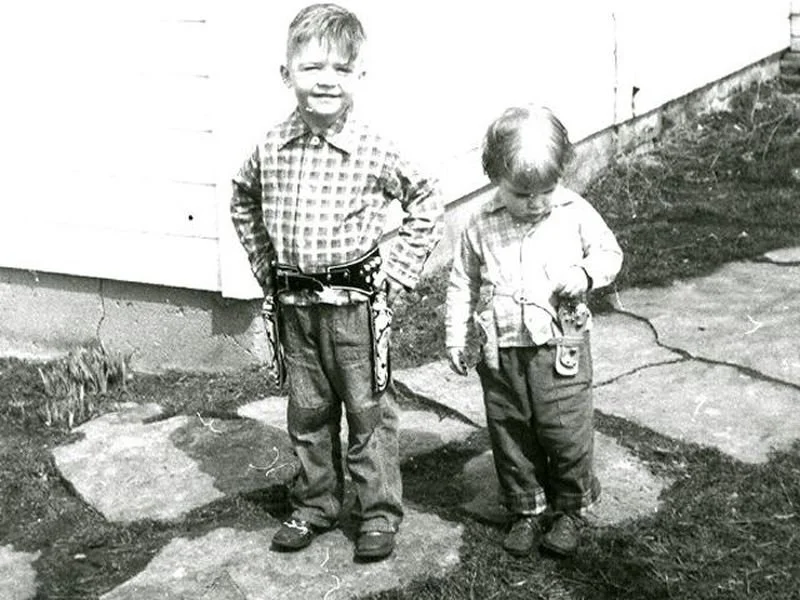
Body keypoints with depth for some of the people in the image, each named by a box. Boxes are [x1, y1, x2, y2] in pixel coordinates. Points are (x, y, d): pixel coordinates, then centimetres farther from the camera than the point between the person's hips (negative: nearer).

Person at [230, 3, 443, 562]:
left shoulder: (374, 151, -11)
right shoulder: (271, 148, -1)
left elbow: (428, 204, 1)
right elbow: (243, 202, 19)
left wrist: (397, 271, -3)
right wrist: (264, 264, 12)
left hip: (356, 303, -3)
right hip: (293, 304, 4)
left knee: (368, 412, 6)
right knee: (307, 413, 15)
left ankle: (380, 514, 20)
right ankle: (314, 507, 31)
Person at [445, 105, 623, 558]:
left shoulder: (576, 213, -4)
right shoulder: (482, 226, -1)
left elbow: (610, 253, 7)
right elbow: (463, 283, 8)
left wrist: (586, 275, -14)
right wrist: (456, 337, 6)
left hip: (561, 348, -2)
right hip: (502, 351, 2)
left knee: (566, 433, 3)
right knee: (510, 434, 11)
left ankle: (572, 510, 25)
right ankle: (525, 511, 29)